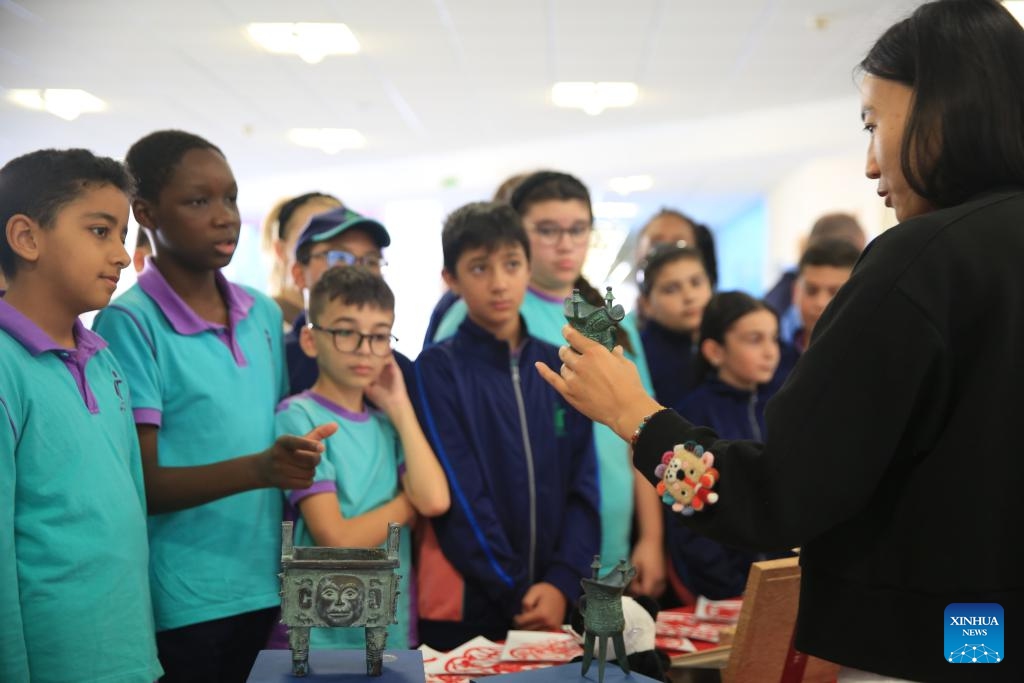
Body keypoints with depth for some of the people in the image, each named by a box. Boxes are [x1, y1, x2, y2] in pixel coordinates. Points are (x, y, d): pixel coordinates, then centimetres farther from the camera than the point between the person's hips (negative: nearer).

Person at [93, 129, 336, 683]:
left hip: (264, 587, 6)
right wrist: (259, 468, -27)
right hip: (181, 605, -5)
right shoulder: (129, 323, -11)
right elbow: (143, 483, -14)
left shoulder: (265, 315, 7)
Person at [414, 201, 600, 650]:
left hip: (554, 602, 3)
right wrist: (517, 592, -14)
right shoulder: (438, 370, -4)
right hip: (463, 608, -3)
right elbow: (460, 496, -10)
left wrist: (561, 584, -10)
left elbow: (582, 486, 3)